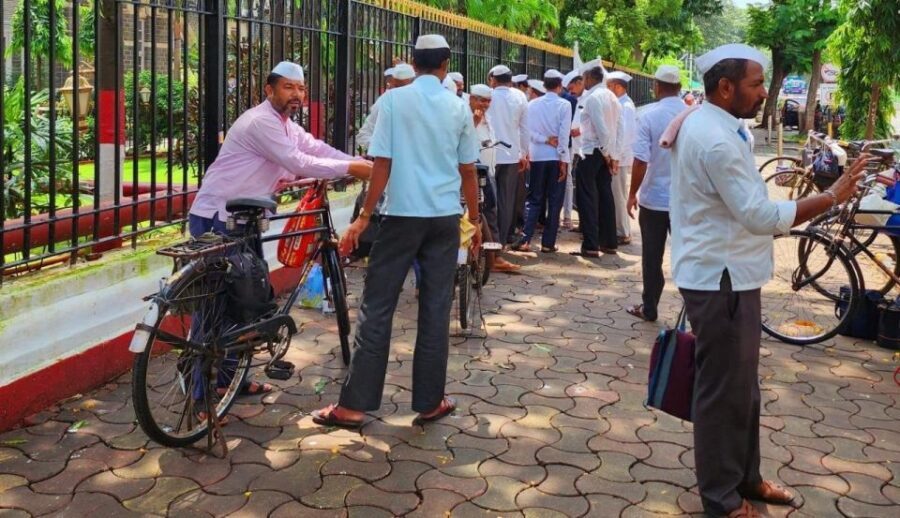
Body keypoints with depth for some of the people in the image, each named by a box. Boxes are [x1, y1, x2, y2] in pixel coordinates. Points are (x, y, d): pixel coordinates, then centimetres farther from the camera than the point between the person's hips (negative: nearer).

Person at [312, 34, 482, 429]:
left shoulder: (394, 100, -4)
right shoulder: (459, 107, 4)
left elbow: (382, 164, -8)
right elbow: (467, 171, 8)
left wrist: (363, 217, -3)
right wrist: (475, 219, 20)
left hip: (402, 214, -2)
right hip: (445, 217, 2)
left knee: (377, 308, 2)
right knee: (435, 311, 8)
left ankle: (354, 405, 4)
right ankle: (429, 402, 14)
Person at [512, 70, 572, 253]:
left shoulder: (532, 104, 5)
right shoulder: (564, 105, -6)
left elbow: (528, 130, -2)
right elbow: (564, 134, -10)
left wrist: (545, 140, -4)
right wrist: (564, 160, -8)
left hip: (537, 156, 3)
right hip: (556, 157, -3)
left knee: (534, 199, 9)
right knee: (554, 201, 5)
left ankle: (525, 239, -4)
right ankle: (548, 242, 4)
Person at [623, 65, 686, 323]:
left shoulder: (649, 115, -12)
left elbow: (641, 161, -15)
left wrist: (632, 194, -3)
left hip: (654, 198, -2)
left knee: (652, 258, 9)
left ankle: (649, 308, 18)